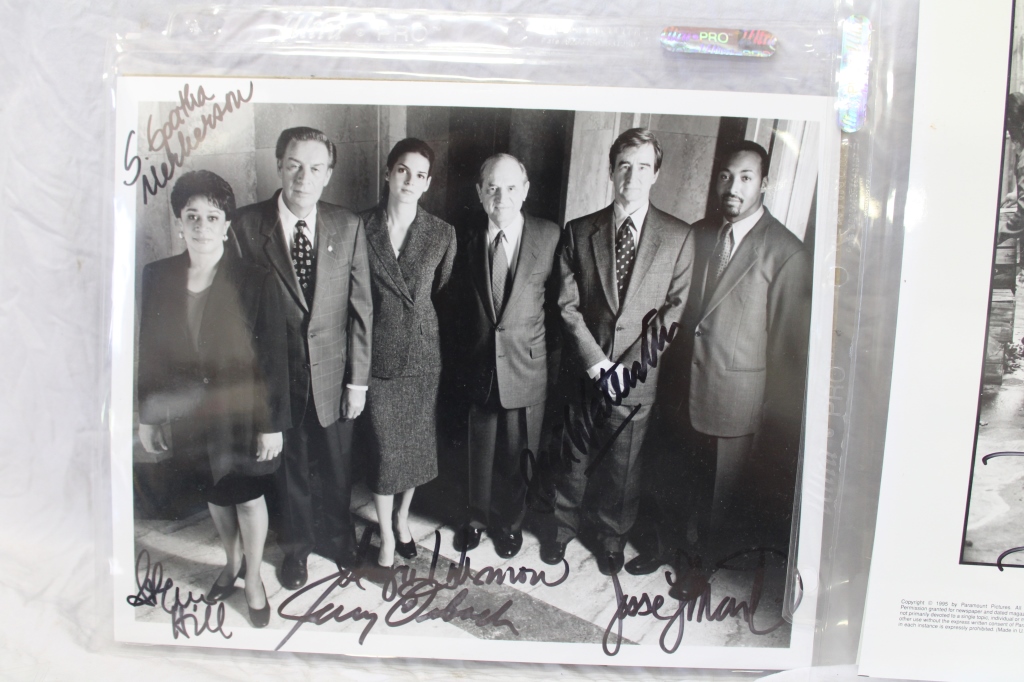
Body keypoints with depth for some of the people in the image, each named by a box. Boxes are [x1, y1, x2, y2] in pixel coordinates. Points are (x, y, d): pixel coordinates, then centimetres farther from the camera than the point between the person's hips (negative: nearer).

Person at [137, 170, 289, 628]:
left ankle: (253, 578, 35)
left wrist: (274, 423, -11)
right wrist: (146, 416, 4)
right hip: (189, 415, 3)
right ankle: (232, 561, 48)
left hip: (243, 413, -3)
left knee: (248, 496, 11)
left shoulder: (254, 283, -16)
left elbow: (275, 358, -12)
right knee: (213, 493, 22)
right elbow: (147, 351, 1)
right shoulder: (156, 279, -7)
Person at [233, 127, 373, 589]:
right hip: (277, 374, -1)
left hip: (333, 373, 1)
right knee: (288, 467, 17)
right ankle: (296, 545, 41)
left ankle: (339, 536, 45)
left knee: (337, 467, 18)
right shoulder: (247, 224, -9)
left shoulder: (348, 227, -4)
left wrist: (358, 378, -3)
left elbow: (361, 307, -1)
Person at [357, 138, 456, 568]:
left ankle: (402, 517, 39)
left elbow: (442, 294, 5)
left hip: (422, 353, 2)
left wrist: (417, 325, 2)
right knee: (383, 447, 5)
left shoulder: (442, 234, -3)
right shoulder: (360, 227, -6)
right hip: (376, 353, -1)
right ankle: (386, 536, 23)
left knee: (417, 441, 14)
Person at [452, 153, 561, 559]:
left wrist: (549, 354, 0)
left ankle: (508, 522, 36)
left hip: (526, 368, -1)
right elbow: (460, 304, 6)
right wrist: (462, 357, 4)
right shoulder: (469, 239, -1)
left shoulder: (549, 237, -7)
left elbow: (556, 303, -1)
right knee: (480, 452, 15)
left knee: (513, 456, 12)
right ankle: (477, 517, 38)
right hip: (478, 368, 2)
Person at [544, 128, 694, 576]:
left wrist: (628, 365, -12)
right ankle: (563, 527, 35)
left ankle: (611, 538, 33)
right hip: (583, 368, 1)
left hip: (636, 374, 0)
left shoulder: (678, 237, 0)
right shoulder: (579, 232, 2)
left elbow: (674, 309, -3)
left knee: (622, 464, 10)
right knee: (573, 458, 12)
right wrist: (599, 364, -12)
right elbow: (567, 306, -2)